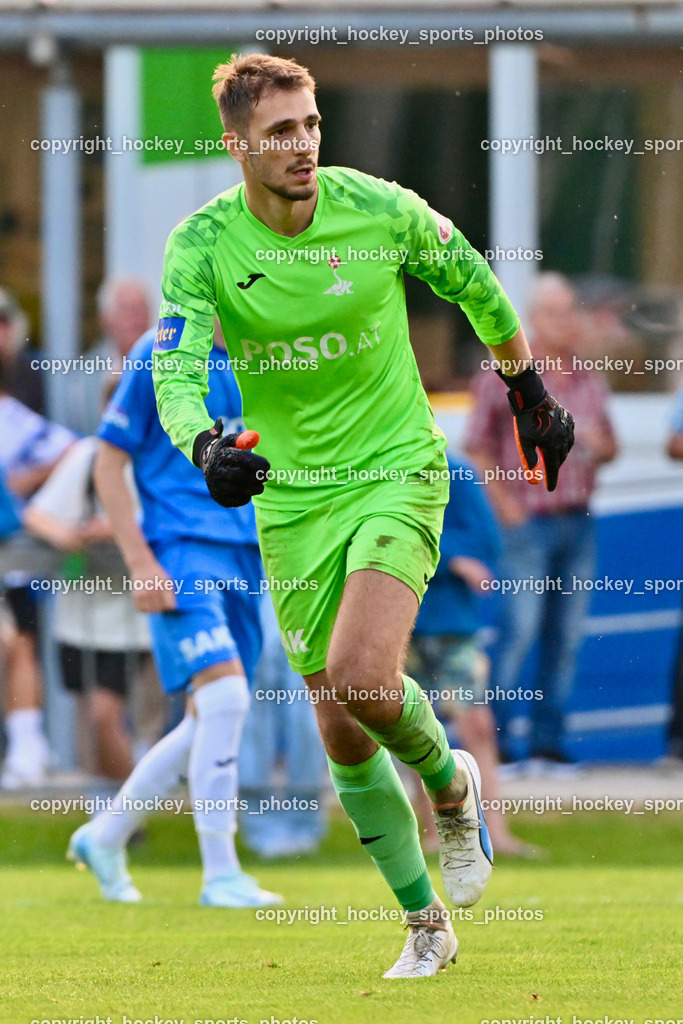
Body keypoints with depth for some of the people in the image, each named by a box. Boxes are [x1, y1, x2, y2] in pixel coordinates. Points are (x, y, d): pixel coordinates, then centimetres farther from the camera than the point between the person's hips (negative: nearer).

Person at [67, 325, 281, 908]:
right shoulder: (160, 355, -8)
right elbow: (109, 465, -7)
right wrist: (141, 564, -14)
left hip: (242, 554, 7)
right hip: (182, 552, -7)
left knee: (211, 721, 9)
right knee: (226, 696, -20)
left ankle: (106, 837, 27)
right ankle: (220, 875, -14)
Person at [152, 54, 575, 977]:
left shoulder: (382, 210, -11)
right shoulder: (201, 245, -11)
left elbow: (475, 286, 8)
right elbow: (174, 372, -21)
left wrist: (530, 394, 18)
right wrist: (206, 447, -42)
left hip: (397, 470, -2)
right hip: (291, 496, 2)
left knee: (360, 677, -24)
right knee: (342, 734, 5)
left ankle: (450, 783, 9)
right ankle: (427, 926, 21)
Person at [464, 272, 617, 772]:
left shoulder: (590, 379, 12)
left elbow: (609, 445, 21)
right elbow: (477, 446, -3)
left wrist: (602, 445, -2)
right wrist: (505, 505, -10)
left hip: (579, 521, 5)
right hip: (529, 522, -5)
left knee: (566, 636, 4)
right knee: (519, 630, -11)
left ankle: (548, 741, 9)